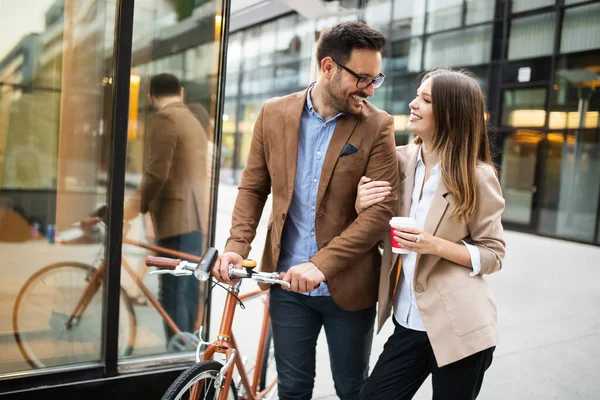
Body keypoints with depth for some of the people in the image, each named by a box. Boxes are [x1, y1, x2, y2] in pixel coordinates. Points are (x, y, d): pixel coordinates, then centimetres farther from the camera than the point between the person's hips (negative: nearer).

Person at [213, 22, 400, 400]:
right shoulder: (274, 113, -1)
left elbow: (381, 209, -14)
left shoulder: (378, 126, -8)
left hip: (347, 287, -1)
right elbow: (253, 187, 5)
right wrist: (237, 246, -10)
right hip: (288, 283, 2)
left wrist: (321, 264, -23)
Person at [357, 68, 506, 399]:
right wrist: (362, 206, -11)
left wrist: (436, 245, -22)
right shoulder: (401, 160, 1)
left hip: (457, 328, -4)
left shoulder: (477, 176, -12)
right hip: (408, 323, 4)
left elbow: (493, 254, -6)